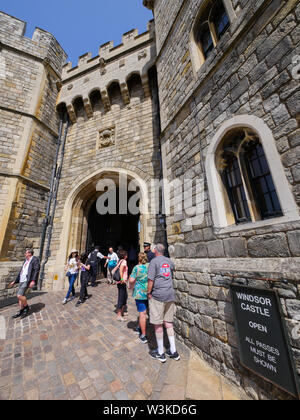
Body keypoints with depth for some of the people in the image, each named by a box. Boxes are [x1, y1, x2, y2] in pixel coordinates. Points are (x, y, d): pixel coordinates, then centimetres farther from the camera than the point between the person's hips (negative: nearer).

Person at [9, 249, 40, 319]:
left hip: (27, 280, -9)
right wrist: (15, 281, 23)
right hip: (22, 280, 9)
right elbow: (20, 272, 25)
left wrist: (33, 281, -27)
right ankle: (21, 312, 24)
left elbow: (36, 270, -18)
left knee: (19, 295, -14)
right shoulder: (25, 261, 19)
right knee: (20, 296, 10)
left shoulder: (35, 260, -8)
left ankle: (26, 307, 8)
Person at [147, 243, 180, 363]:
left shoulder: (154, 261, -11)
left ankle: (160, 353, 24)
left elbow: (151, 279, -16)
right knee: (168, 323, 19)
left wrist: (148, 292, -4)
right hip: (170, 295, 6)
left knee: (158, 324, 10)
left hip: (158, 295, -6)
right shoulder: (170, 262, 8)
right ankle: (173, 351, 28)